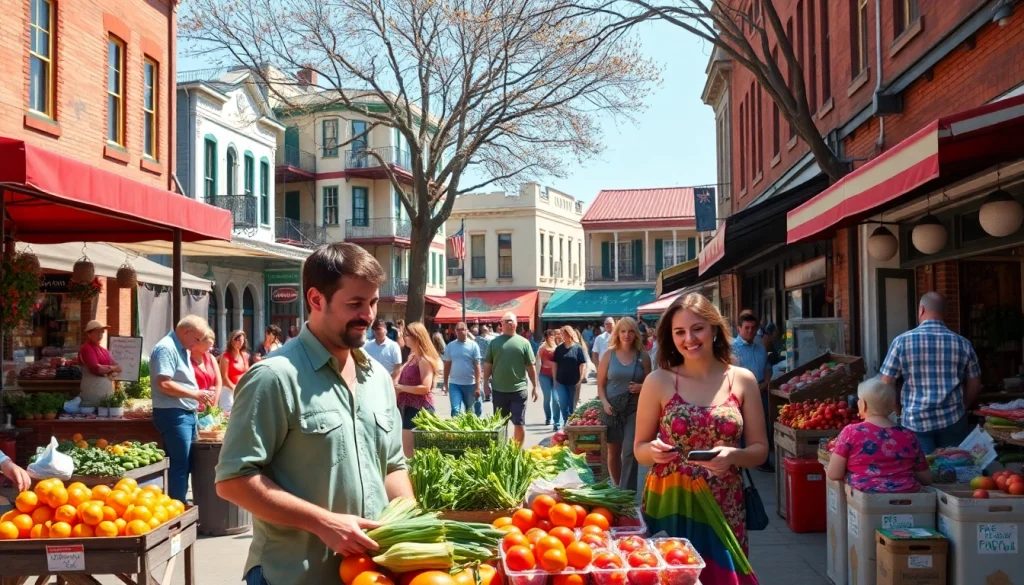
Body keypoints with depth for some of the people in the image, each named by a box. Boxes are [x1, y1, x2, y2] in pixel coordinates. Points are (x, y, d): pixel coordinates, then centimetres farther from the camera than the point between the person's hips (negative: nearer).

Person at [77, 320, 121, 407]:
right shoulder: (86, 349, -8)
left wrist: (112, 374, -8)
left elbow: (118, 368, 13)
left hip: (108, 390, 7)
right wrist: (112, 368, -2)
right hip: (93, 391, -7)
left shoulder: (104, 350, 17)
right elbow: (96, 369, -19)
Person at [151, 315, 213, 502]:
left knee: (186, 464, 13)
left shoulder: (182, 349, 16)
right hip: (173, 415, -10)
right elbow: (164, 384, -24)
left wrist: (197, 398, 12)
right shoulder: (166, 348, -15)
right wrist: (195, 394, -19)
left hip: (187, 414, 10)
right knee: (179, 465, -6)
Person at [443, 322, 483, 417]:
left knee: (470, 412, 11)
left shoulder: (473, 346, -3)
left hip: (470, 384, -1)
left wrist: (477, 386, -9)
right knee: (455, 411, -9)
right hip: (454, 384, 1)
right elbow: (447, 366, 10)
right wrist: (445, 384, 9)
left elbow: (477, 366, -4)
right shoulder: (450, 346, 3)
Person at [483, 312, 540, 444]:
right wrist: (485, 383, 3)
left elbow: (531, 366, 5)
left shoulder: (523, 342, 3)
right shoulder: (494, 342, 4)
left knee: (519, 423, 0)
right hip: (499, 390, 1)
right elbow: (487, 365, 7)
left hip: (519, 389, -1)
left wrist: (535, 386, 5)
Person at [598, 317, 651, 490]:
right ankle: (617, 488, 28)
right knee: (614, 451, 11)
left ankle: (627, 492, -7)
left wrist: (641, 387, -11)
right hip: (613, 407, 1)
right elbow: (600, 384, 4)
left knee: (629, 450, -12)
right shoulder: (609, 354, 2)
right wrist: (605, 403, -10)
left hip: (635, 407, -1)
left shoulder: (643, 356, 1)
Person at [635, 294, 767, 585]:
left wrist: (733, 456, -16)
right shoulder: (659, 381, -3)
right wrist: (654, 451, -18)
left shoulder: (742, 380, 1)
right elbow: (639, 448, 4)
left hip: (724, 508, 1)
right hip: (669, 505, -1)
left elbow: (760, 449, 5)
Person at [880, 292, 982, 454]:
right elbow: (974, 386, 7)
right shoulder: (962, 344, 1)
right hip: (953, 421, 2)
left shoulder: (902, 341, -5)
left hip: (916, 421, -2)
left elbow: (886, 384, -2)